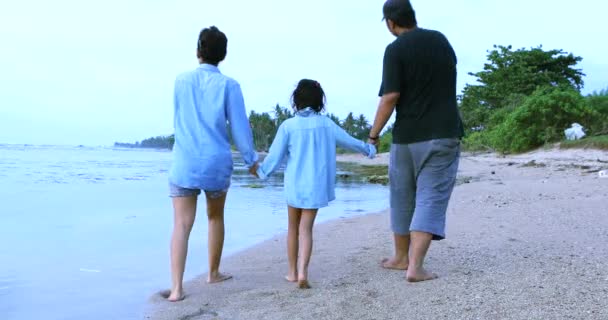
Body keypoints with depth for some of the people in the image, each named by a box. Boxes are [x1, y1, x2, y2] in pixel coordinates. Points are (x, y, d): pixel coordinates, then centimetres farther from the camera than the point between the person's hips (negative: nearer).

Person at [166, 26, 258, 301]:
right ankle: (213, 273, 32)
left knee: (182, 225, -2)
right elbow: (240, 127, -3)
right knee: (215, 217, 19)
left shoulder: (181, 81, 7)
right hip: (217, 162, -1)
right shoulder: (228, 85, -4)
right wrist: (251, 159, 10)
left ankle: (176, 287, -10)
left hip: (184, 163, 1)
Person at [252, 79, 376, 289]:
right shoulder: (326, 124, -1)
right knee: (306, 229, 3)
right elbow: (350, 141, 11)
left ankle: (292, 272, 24)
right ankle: (302, 272, -12)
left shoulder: (288, 126, -7)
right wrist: (368, 149, 29)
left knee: (293, 228, 15)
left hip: (294, 185, -1)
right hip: (316, 185, 1)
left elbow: (275, 156, -3)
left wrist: (261, 171, 16)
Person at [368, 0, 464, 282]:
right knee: (431, 199, -1)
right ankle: (415, 266, -11)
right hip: (444, 134, 2)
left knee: (403, 198, 15)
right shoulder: (441, 40, 8)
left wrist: (373, 134, -6)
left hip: (407, 137, -2)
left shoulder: (396, 50, -8)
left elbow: (390, 97, -15)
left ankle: (401, 257, 28)